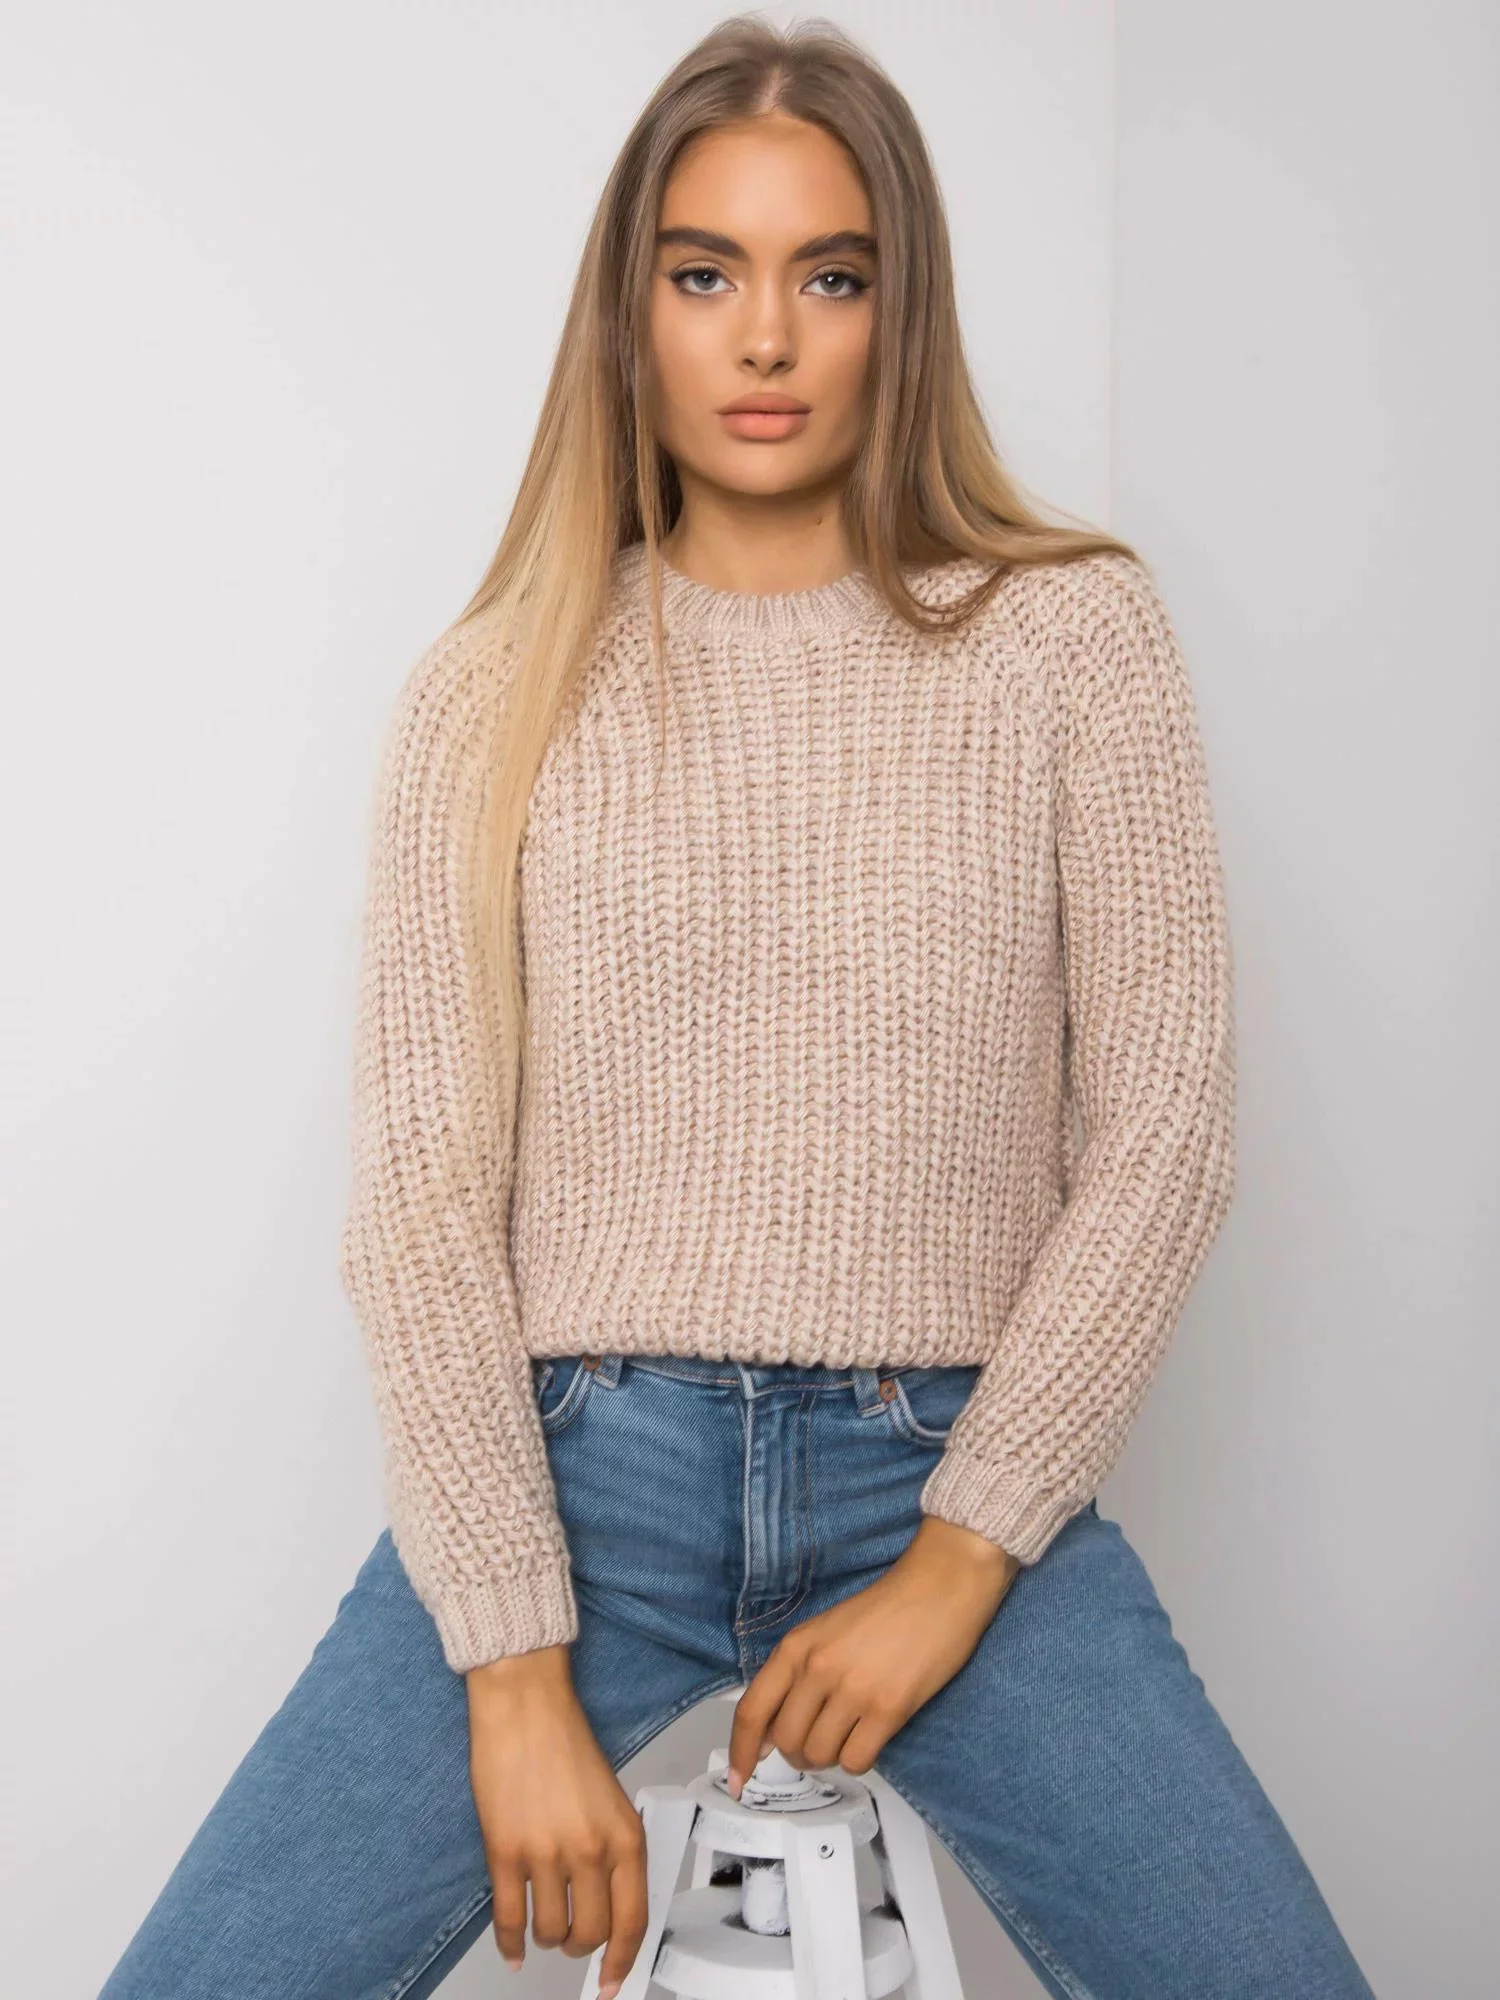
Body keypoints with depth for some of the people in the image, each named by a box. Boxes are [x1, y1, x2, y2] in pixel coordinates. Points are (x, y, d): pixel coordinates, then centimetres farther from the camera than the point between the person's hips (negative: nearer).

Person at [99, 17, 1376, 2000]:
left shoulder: (1066, 630, 2)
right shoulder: (499, 691, 3)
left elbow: (1162, 1124, -1)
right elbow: (418, 1185, -2)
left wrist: (956, 1563, -7)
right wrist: (518, 1670, -9)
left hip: (950, 1468, 0)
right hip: (575, 1462, 0)